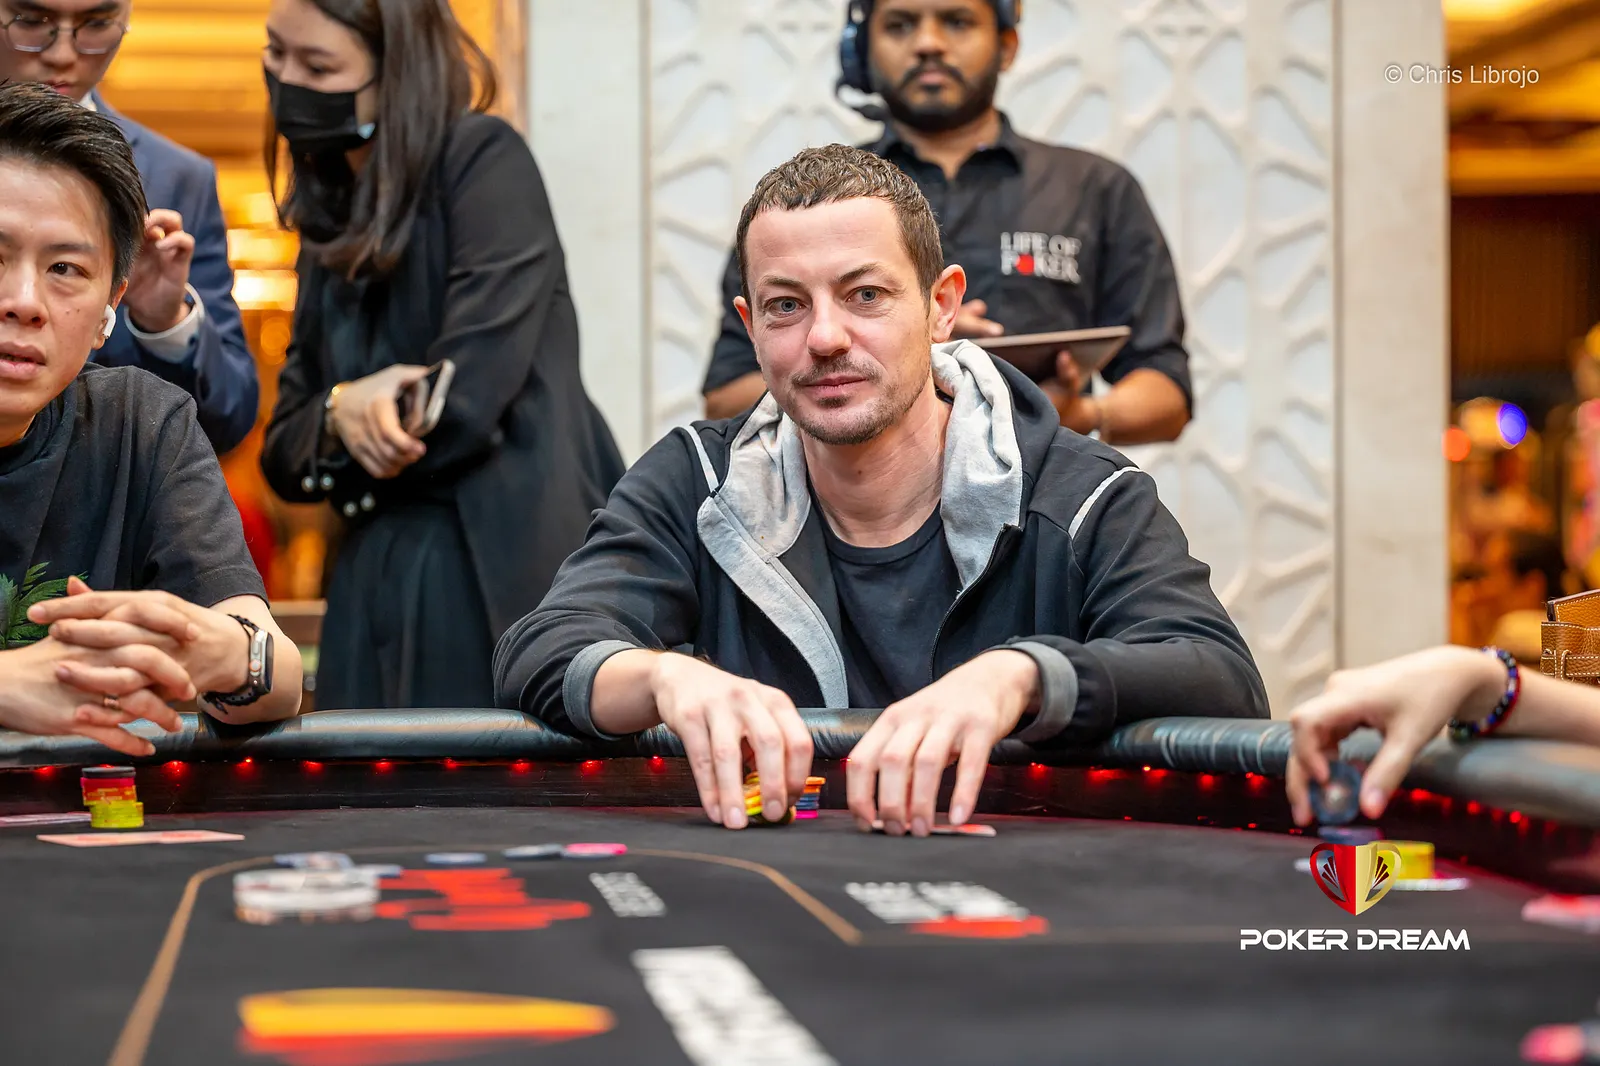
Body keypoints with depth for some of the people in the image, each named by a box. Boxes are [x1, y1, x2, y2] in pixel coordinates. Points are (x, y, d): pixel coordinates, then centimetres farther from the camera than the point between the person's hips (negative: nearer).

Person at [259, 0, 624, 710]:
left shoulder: (486, 163, -5)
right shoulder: (332, 223, 17)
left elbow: (470, 396, -15)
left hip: (506, 575, -7)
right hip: (380, 589, 7)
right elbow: (284, 453, 14)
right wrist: (339, 413, -9)